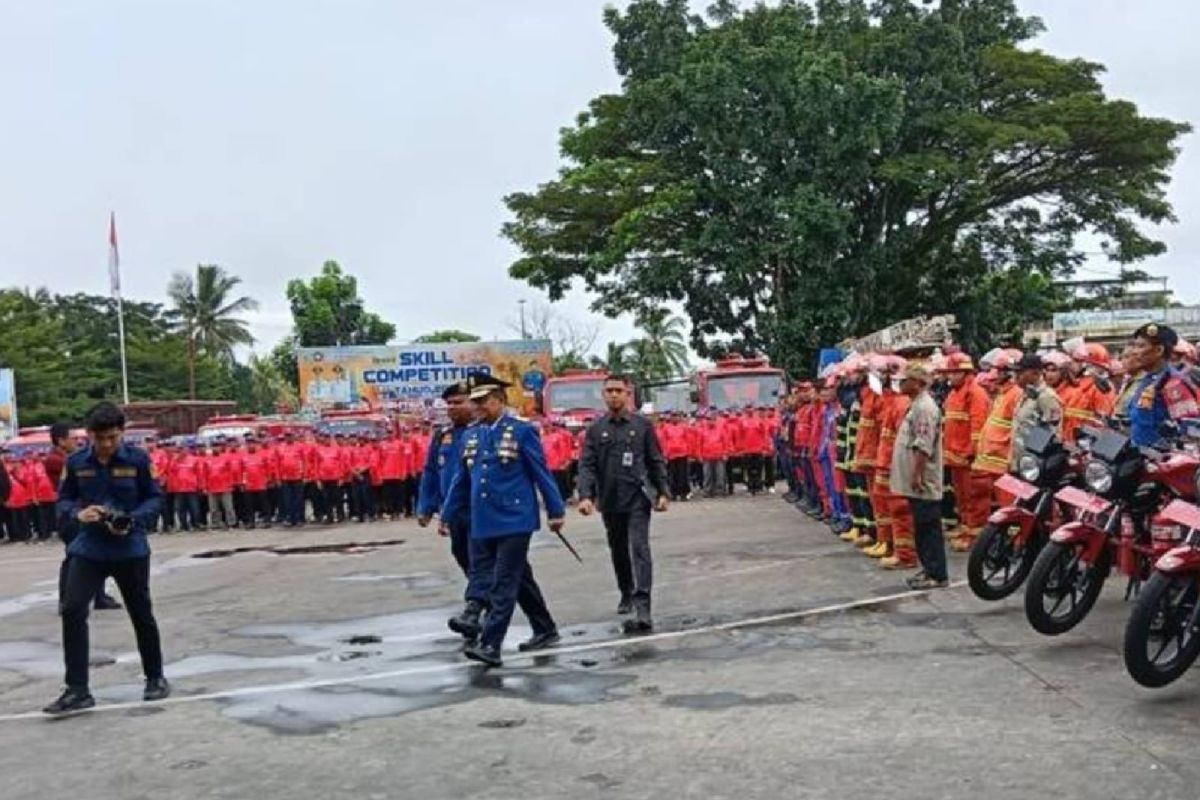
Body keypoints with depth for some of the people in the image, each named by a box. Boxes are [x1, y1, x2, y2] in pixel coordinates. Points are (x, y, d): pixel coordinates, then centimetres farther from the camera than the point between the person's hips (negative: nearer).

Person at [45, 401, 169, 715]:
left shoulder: (138, 459, -9)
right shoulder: (76, 462, -4)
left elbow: (155, 498, -3)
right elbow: (64, 500, 5)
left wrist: (133, 520, -21)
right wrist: (78, 513, -17)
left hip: (130, 549, -1)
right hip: (88, 549, 1)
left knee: (141, 614, 10)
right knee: (72, 610, -12)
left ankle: (155, 677, 30)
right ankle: (77, 690, -3)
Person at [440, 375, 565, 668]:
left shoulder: (521, 431, -5)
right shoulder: (471, 435, 10)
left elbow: (542, 473, -4)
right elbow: (461, 479, 16)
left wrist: (556, 511, -4)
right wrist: (446, 515, 16)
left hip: (515, 520, -6)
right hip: (482, 523, 6)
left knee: (504, 583, -6)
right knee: (521, 580, 15)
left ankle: (490, 644, -6)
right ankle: (545, 631, 27)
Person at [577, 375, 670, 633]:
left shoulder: (642, 425, 1)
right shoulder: (596, 429, 4)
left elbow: (656, 461, 5)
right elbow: (587, 465, -1)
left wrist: (663, 492, 1)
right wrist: (585, 496, -13)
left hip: (637, 498, -3)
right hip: (609, 502, 3)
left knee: (639, 549, -12)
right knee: (618, 551, 16)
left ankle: (642, 607, -18)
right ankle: (626, 594, 36)